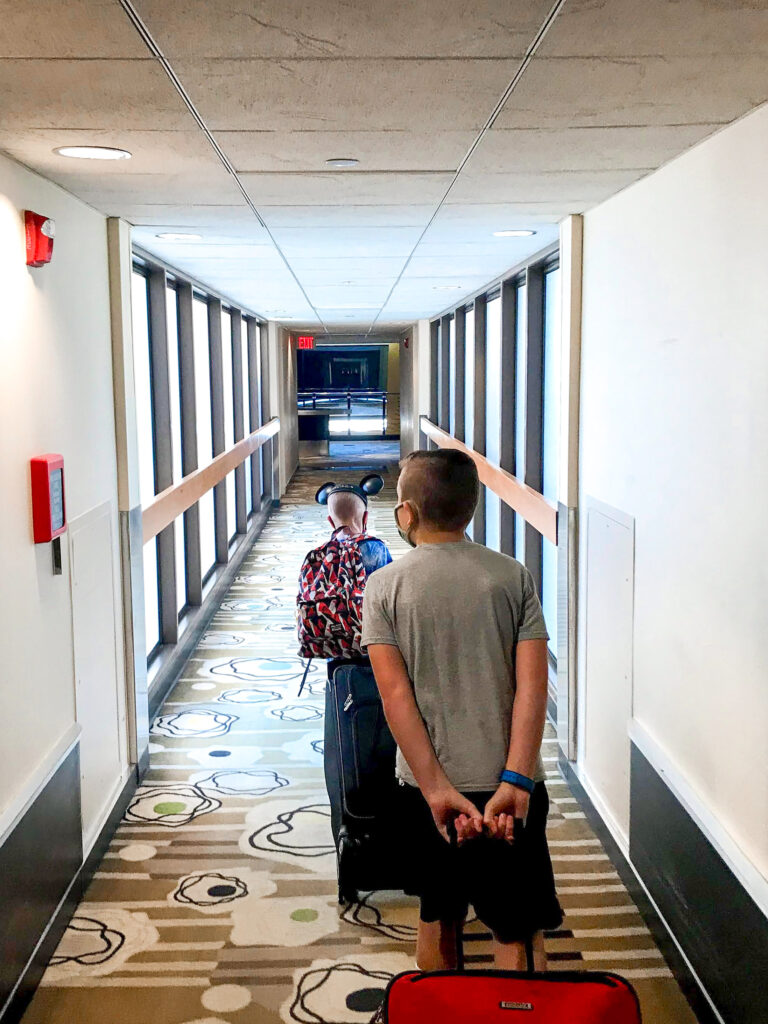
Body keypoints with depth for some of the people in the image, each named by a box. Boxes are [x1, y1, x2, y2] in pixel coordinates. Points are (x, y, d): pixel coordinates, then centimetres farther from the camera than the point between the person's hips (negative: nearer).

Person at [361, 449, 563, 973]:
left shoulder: (385, 586, -3)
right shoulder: (513, 576, -1)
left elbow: (395, 693, -11)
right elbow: (533, 683, -10)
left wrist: (438, 789, -13)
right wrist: (515, 782, -14)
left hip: (429, 787, 1)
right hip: (510, 786, -1)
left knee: (438, 918, 20)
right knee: (520, 930, 8)